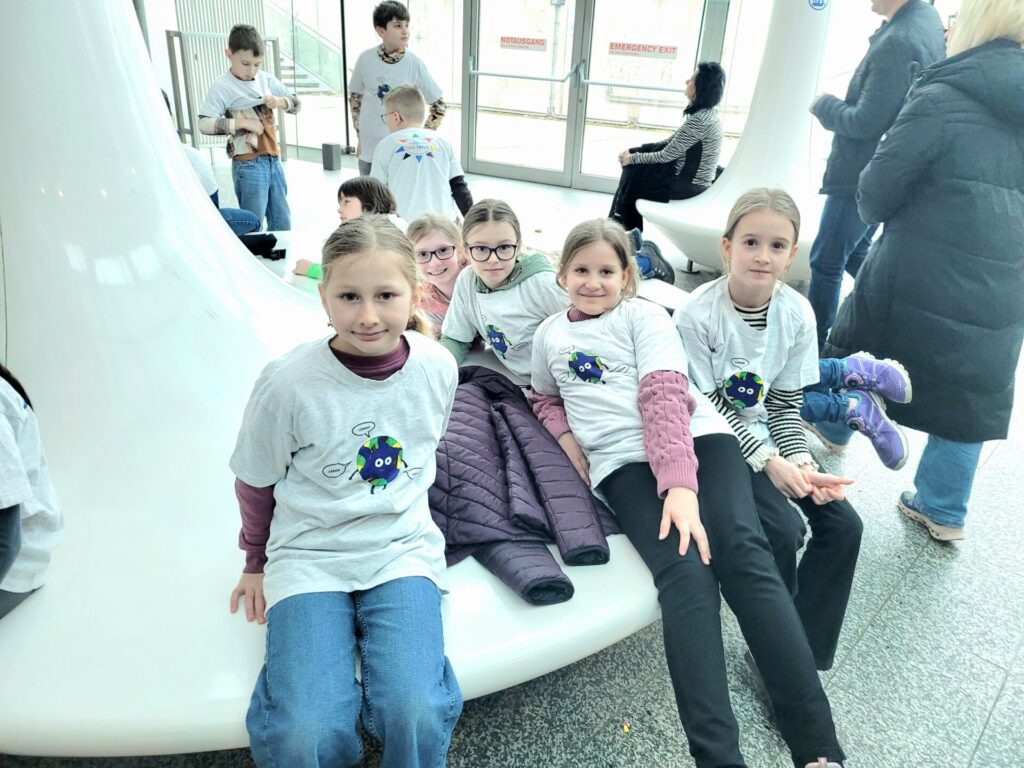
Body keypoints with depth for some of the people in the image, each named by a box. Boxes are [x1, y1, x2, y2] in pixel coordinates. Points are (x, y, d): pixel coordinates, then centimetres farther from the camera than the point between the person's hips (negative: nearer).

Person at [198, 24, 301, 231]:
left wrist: (280, 101, -6)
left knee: (283, 223, 12)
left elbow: (296, 103, 15)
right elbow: (204, 123, -13)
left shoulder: (266, 80, 8)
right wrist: (242, 123, -19)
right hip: (248, 165, -6)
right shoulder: (222, 87, -7)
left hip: (273, 160, 6)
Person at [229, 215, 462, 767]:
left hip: (403, 548, 2)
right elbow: (255, 480, 3)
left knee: (414, 716, -21)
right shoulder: (289, 382, -16)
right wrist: (257, 562, 15)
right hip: (308, 556, -1)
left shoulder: (438, 368, -8)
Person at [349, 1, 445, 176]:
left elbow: (439, 104, 0)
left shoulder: (414, 63, -9)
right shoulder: (366, 59, -5)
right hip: (370, 150, 2)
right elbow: (355, 97, 11)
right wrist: (360, 133, 8)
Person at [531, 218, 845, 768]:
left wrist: (680, 483, -19)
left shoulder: (643, 316, 11)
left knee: (743, 554, -24)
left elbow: (665, 393, -3)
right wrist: (563, 434, 11)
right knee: (684, 573, -26)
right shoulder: (549, 335, 23)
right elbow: (546, 399, 37)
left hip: (693, 436, -1)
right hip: (622, 462, 1)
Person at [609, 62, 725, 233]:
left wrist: (632, 158, -7)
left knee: (632, 170, 1)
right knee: (634, 164, 9)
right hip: (691, 178, 9)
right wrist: (634, 151, 5)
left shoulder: (699, 120, -24)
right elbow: (671, 143, 11)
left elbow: (666, 155, -20)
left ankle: (620, 224, 20)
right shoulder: (706, 114, 7)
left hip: (686, 185, -9)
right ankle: (630, 229, 14)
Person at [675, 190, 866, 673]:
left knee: (843, 523, -8)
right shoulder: (697, 315, -19)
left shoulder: (798, 314, -6)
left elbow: (785, 405, 0)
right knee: (781, 530, -21)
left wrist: (801, 461, -15)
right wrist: (769, 461, -22)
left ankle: (806, 652, 7)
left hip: (765, 432, 5)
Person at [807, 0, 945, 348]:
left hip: (860, 178, -10)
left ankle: (814, 344, 15)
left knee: (826, 263, 3)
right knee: (854, 253, 24)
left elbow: (865, 123, -25)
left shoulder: (897, 41, -24)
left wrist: (824, 105, -8)